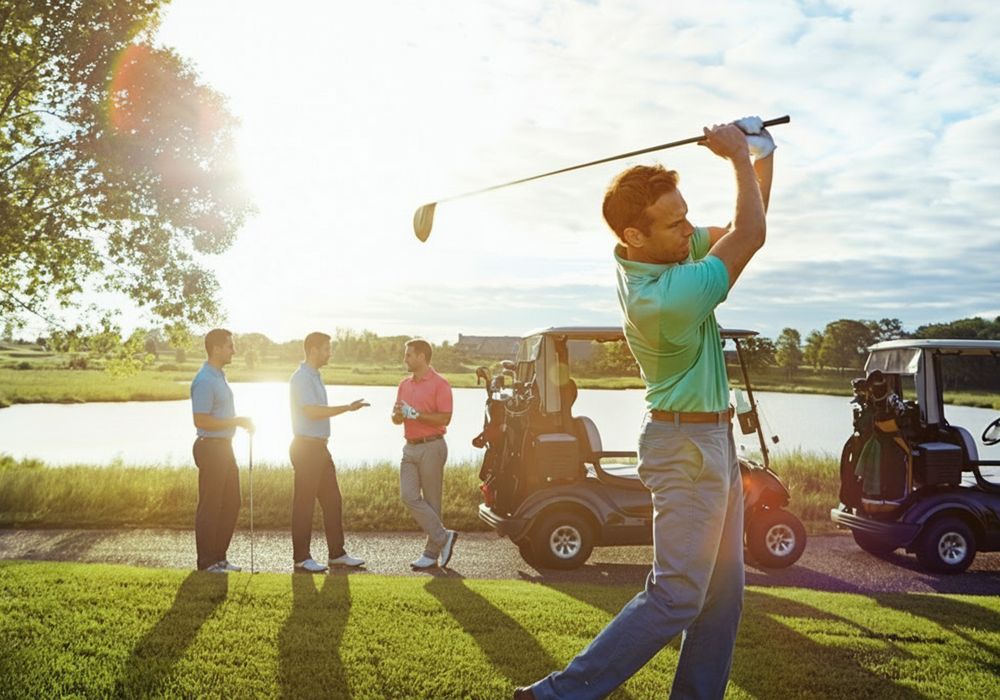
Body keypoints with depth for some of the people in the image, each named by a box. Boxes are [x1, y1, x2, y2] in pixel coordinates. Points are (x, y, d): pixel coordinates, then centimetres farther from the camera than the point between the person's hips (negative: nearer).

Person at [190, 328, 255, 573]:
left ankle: (219, 557, 23)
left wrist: (241, 421, 10)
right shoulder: (205, 381, -17)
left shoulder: (219, 376, 15)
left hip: (224, 447, 10)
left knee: (231, 504, 14)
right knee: (210, 506, -2)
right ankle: (206, 562, 7)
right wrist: (236, 422, -18)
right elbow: (201, 421, -23)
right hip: (211, 447, -10)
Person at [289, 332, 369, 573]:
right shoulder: (302, 377, -14)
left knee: (332, 499, 10)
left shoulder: (315, 376, 16)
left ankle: (337, 553, 16)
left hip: (319, 446, 10)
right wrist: (348, 408, -23)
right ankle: (301, 558, 5)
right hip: (306, 447, -10)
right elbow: (312, 411, -24)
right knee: (304, 502, -2)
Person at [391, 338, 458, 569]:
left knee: (431, 500, -2)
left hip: (431, 447, -7)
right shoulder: (405, 385, 15)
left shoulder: (439, 384, -9)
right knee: (409, 496, -4)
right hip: (410, 447, 7)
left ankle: (432, 552, 8)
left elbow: (445, 418, -17)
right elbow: (396, 419, 18)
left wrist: (415, 414, -18)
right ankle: (443, 537, 3)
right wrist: (398, 413, -5)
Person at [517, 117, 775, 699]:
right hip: (687, 447, -10)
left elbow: (741, 230, 12)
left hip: (715, 439, 10)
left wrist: (762, 159, 0)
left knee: (723, 592, 11)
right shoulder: (665, 301, -29)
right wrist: (739, 154, -7)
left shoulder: (663, 252, -1)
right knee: (677, 596, -10)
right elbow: (750, 237, -19)